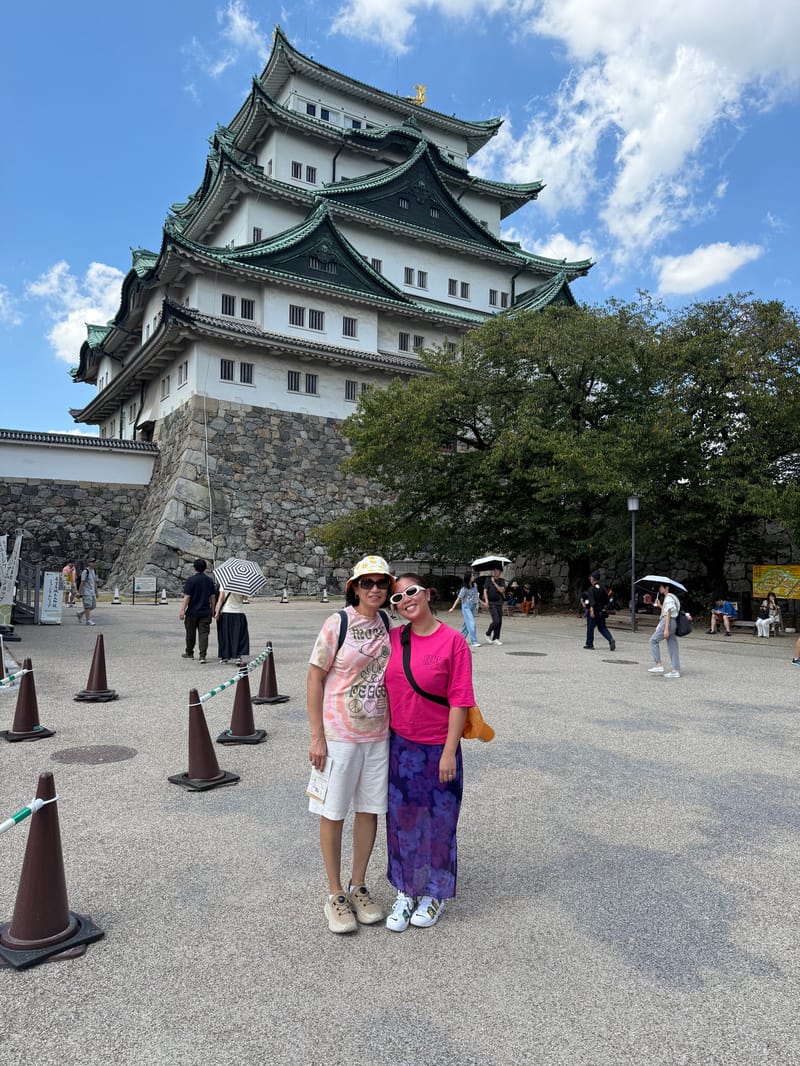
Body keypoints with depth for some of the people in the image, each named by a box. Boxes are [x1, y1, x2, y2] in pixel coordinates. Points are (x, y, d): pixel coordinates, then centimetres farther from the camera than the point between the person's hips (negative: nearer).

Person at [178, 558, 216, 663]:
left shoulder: (191, 580, -10)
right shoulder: (209, 580, 5)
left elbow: (187, 597, -14)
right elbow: (213, 596, 8)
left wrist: (182, 610, -11)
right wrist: (212, 610, 18)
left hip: (192, 612, -3)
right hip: (205, 612, 3)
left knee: (190, 633, 13)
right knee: (203, 633, 1)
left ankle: (189, 653, 28)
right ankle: (202, 655, -8)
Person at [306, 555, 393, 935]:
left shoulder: (386, 622, 1)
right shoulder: (338, 624, -14)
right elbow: (314, 679, -11)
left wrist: (395, 723, 11)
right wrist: (317, 737, -13)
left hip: (378, 734, 5)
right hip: (339, 734, -5)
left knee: (370, 810, 15)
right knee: (334, 813, 8)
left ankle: (358, 886, 34)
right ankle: (335, 894, 26)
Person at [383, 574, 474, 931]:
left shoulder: (452, 641, -13)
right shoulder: (393, 638, 1)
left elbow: (459, 700, -13)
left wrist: (449, 751, -14)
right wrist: (386, 735, 11)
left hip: (437, 748, -4)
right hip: (400, 745, 4)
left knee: (438, 820, 10)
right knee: (401, 818, 13)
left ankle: (434, 893, 32)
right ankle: (405, 892, 33)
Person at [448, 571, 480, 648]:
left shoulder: (474, 585, 5)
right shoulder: (464, 588, -13)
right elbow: (459, 598, -10)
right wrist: (453, 608, -10)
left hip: (473, 607, 7)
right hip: (466, 607, -7)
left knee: (467, 624, 11)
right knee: (471, 624, -13)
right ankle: (474, 642, -12)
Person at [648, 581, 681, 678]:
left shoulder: (669, 598, -11)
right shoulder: (670, 597, 18)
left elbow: (668, 613, -17)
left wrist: (666, 629, -21)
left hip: (668, 622, -10)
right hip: (673, 623, 10)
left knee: (653, 641, -4)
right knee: (672, 646, 7)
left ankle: (658, 665, -7)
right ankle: (676, 670, 6)